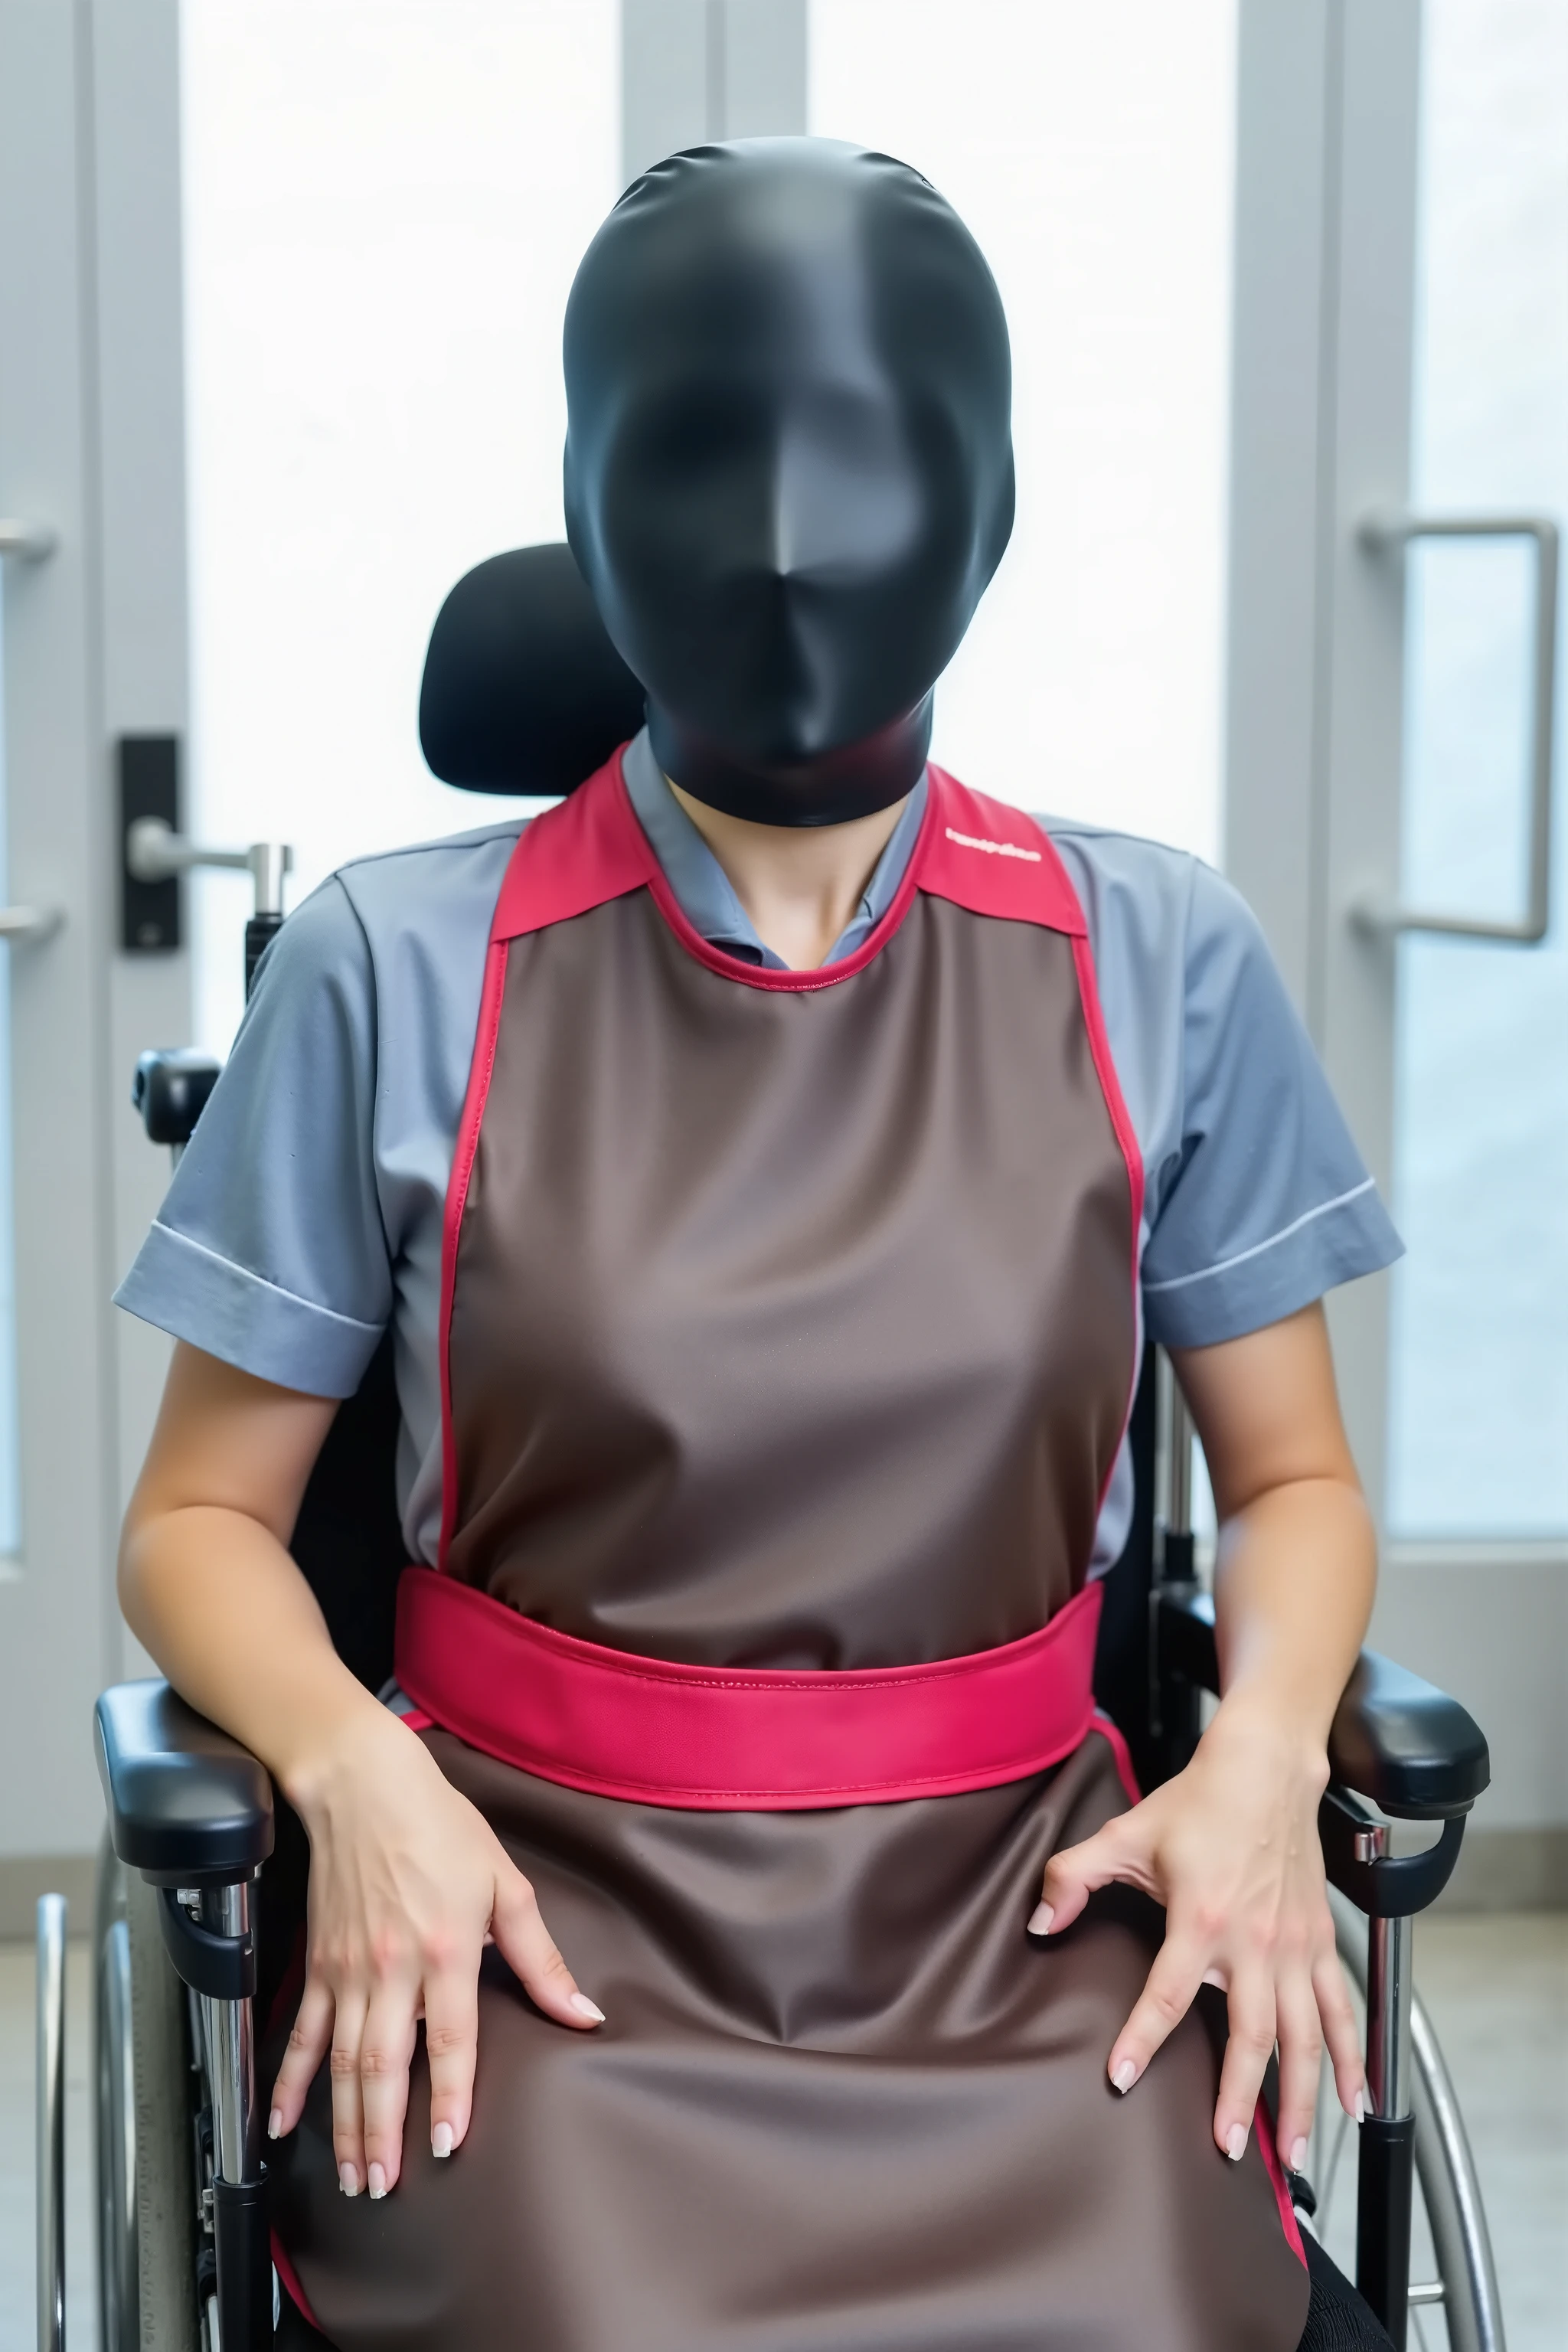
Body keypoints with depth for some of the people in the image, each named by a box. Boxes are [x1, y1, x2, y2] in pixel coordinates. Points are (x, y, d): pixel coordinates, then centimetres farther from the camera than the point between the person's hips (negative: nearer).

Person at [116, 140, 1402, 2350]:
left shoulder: (1157, 964, 3)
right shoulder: (399, 972, -1)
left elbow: (1292, 1480, 13)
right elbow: (201, 1516, 6)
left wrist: (1265, 1752, -8)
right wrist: (357, 1769, -14)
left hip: (1021, 1906, 2)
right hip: (544, 1910, -1)